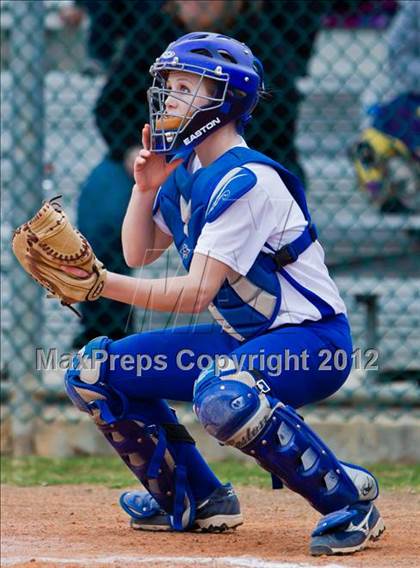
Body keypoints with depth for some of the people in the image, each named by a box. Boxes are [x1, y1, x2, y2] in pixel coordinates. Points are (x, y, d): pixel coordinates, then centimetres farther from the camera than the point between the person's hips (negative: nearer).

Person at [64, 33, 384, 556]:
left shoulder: (246, 180, -22)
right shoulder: (183, 168, 5)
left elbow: (195, 294, -27)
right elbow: (138, 255, 13)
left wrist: (103, 284, -34)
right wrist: (146, 187, -3)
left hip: (312, 340, -10)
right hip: (237, 336, 10)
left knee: (221, 395, -41)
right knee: (94, 371, 6)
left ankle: (349, 499, -22)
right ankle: (194, 500, 18)